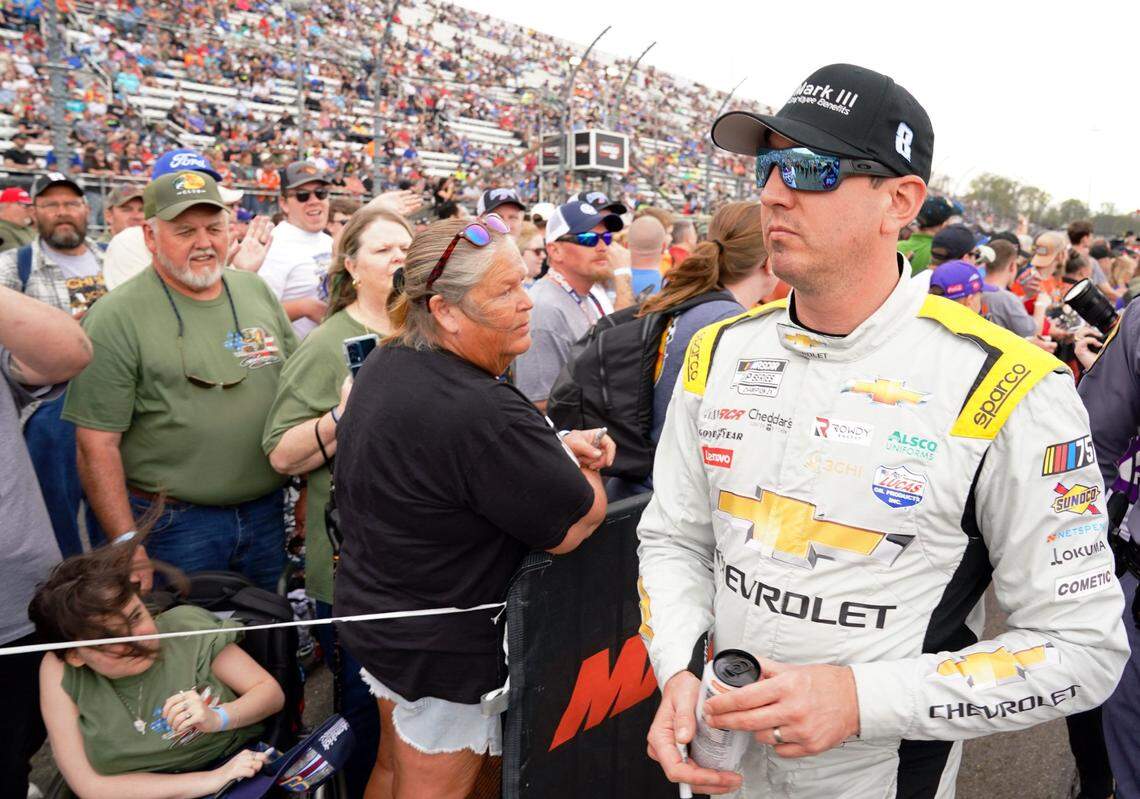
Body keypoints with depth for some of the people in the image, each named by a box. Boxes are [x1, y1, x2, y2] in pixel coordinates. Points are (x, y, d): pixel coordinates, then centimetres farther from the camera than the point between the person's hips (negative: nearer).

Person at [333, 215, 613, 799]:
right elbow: (580, 521, -23)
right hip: (442, 647, -9)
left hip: (373, 613, 9)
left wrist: (556, 449, -5)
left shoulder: (384, 364, -3)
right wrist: (576, 465, -1)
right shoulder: (483, 413, -33)